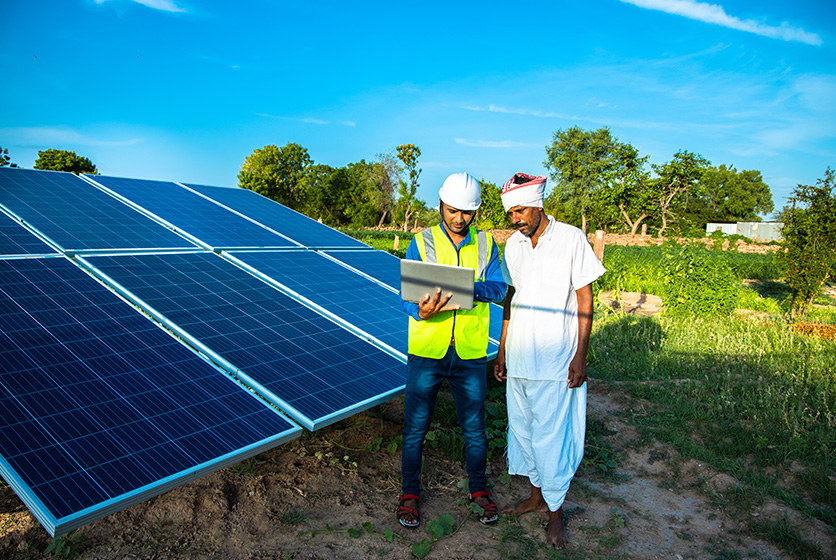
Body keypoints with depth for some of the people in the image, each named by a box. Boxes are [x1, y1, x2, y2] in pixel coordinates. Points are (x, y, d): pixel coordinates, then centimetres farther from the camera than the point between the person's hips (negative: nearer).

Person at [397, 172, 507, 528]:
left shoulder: (485, 243, 5)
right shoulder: (421, 243, 0)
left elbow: (499, 287, -4)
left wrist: (472, 289, -26)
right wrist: (420, 311, -27)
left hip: (470, 353, 1)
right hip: (426, 351, -1)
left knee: (474, 427, 14)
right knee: (415, 427, 9)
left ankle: (479, 488, 36)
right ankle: (410, 493, 29)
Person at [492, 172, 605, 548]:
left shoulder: (571, 239, -7)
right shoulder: (513, 245, 7)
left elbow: (584, 299, -5)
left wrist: (580, 356, -9)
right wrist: (501, 351, 12)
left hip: (555, 361, -5)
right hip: (518, 358, 5)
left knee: (550, 437, 2)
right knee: (522, 429, 14)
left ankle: (555, 511, 22)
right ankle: (537, 494, 35)